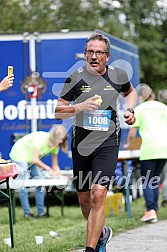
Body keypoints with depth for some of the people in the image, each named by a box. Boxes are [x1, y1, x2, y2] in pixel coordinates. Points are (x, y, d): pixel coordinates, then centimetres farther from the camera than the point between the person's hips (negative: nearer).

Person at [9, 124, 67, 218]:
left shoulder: (55, 144, -9)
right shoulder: (41, 138, -32)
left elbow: (55, 164, -6)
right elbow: (35, 159, -31)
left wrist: (57, 172, -27)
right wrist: (49, 169, -33)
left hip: (31, 158, 8)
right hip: (19, 155, -8)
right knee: (23, 185, -11)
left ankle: (41, 212, 2)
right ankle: (27, 213, -8)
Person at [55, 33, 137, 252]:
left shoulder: (118, 76, 1)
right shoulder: (76, 78, -3)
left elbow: (130, 92, 25)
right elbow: (57, 112, -2)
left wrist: (130, 110, 6)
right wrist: (79, 107, -19)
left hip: (107, 143, -1)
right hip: (81, 144, 2)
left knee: (98, 195, -18)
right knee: (84, 199, 12)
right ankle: (102, 234, 40)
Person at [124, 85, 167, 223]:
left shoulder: (139, 109, 5)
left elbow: (131, 134, 3)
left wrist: (129, 144, 22)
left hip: (149, 149, -4)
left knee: (147, 181, 1)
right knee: (155, 180, 15)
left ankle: (151, 210, -16)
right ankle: (154, 210, 9)